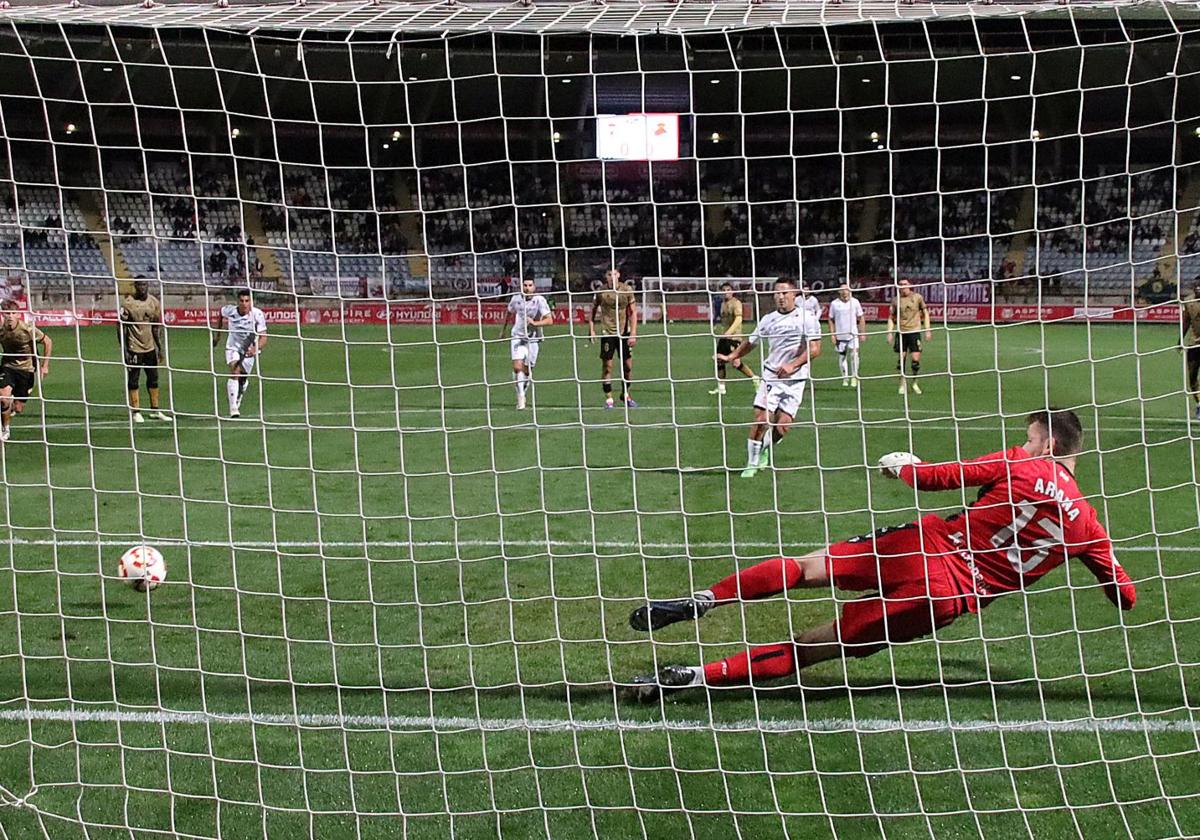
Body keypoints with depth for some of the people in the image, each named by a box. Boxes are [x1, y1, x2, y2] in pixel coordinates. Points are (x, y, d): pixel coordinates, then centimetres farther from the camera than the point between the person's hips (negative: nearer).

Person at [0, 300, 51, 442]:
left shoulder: (28, 330, -19)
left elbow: (48, 342, -5)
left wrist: (45, 366, -5)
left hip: (27, 369, -1)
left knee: (18, 409, -1)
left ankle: (12, 404, 40)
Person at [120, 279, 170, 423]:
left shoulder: (154, 302, 4)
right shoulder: (128, 303, -10)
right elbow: (121, 327, -8)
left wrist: (160, 348, 9)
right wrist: (124, 350, -12)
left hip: (150, 347, 5)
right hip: (134, 348, -5)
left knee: (153, 379, 10)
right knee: (133, 380, 0)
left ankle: (155, 410, 19)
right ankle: (136, 412, 6)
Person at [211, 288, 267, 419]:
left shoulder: (258, 314, -24)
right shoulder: (229, 310, -19)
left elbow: (263, 337, -27)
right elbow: (221, 312, 7)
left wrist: (256, 348, -46)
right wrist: (218, 333, 13)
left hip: (250, 349, 1)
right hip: (233, 346, -1)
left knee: (243, 378, 11)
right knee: (235, 371, -25)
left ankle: (236, 404, 42)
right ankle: (233, 409, -30)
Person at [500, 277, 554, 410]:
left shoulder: (539, 300, -11)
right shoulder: (516, 299, -2)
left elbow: (549, 320, -16)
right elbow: (509, 313, 20)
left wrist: (534, 323, -30)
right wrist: (503, 329, 28)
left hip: (533, 338, -1)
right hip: (518, 337, 1)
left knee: (527, 370, 6)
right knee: (517, 366, -16)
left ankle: (522, 393, 27)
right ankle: (520, 396, -10)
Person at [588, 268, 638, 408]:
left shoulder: (627, 289, -2)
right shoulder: (600, 291, -3)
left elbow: (633, 312, -1)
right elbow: (593, 310, 9)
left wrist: (633, 333, -8)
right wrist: (591, 330, 0)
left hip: (624, 332, 1)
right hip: (607, 332, -1)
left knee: (628, 365, 4)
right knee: (607, 365, -2)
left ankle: (626, 394, 24)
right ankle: (608, 398, 7)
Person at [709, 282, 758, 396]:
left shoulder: (736, 303, -10)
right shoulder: (723, 304, 16)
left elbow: (738, 319, -22)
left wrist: (729, 332, -33)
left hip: (734, 336, -9)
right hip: (723, 336, 9)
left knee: (736, 363, -15)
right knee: (719, 361, 7)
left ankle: (754, 378, 2)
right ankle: (721, 388, 16)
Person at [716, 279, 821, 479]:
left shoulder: (807, 318, -3)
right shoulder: (768, 319, 8)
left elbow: (815, 349, -10)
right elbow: (751, 341, 21)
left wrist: (792, 365, -19)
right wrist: (731, 356, 10)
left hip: (795, 380, -2)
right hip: (770, 376, 2)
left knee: (783, 425, -8)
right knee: (760, 419, -11)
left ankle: (766, 449, 24)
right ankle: (752, 464, 3)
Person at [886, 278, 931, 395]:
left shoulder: (917, 297, 1)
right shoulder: (896, 300, 3)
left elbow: (925, 313, 9)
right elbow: (891, 317, 10)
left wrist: (928, 330, 4)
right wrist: (889, 333, 2)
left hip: (914, 331, -1)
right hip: (901, 332, 1)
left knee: (915, 359, -5)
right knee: (901, 359, 2)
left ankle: (915, 383, 14)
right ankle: (903, 384, 16)